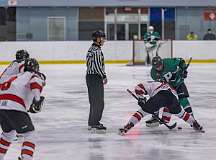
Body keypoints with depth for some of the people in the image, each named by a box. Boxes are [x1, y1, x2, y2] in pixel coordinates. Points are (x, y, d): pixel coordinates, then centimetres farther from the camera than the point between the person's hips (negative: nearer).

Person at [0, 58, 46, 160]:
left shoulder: (14, 77, 30)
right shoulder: (34, 75, 10)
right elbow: (35, 82, -13)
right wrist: (38, 99, -17)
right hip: (15, 108, -7)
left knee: (8, 132, 29)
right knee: (29, 134, 0)